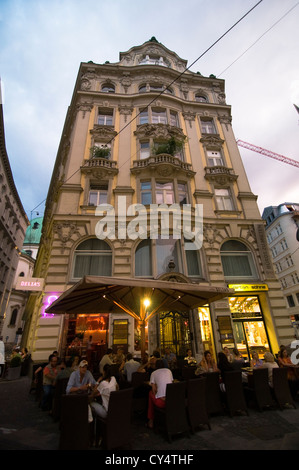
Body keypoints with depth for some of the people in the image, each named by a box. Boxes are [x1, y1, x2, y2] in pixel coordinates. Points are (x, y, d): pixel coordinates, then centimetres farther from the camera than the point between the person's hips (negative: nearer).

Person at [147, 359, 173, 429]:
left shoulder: (153, 373, 6)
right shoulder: (169, 371, 13)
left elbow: (154, 390, 4)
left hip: (161, 402, -3)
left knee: (150, 393, 25)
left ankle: (151, 421, 27)